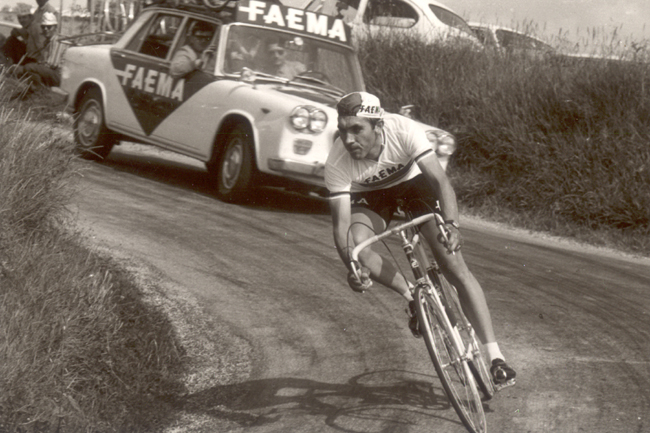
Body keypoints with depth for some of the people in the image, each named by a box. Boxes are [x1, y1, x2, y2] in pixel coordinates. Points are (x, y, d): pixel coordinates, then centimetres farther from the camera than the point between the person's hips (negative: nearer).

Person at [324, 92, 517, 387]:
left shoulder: (403, 131, -36)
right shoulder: (337, 163, -31)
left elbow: (440, 180, -38)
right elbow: (341, 225, -31)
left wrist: (451, 225, -55)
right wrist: (353, 269, -48)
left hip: (413, 182, -1)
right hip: (371, 196, 1)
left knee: (455, 264, -14)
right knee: (356, 241, -31)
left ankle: (495, 357, -8)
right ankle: (411, 297, -3)